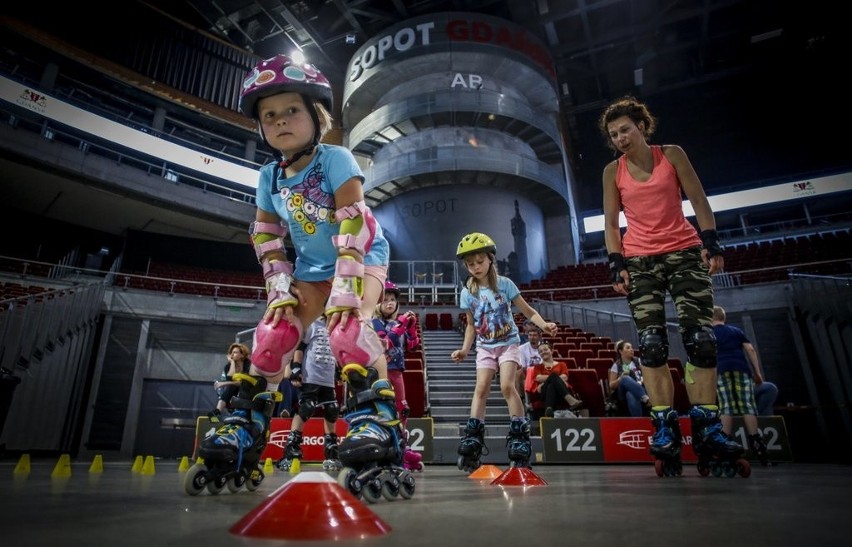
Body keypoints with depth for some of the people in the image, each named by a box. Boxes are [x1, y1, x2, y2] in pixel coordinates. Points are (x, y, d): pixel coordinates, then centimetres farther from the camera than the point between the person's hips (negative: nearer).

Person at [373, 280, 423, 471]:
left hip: (396, 371, 7)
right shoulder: (375, 323, -6)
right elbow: (386, 343, -21)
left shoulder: (398, 321, 12)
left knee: (402, 410, 12)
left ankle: (402, 448, 23)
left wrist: (411, 326, 1)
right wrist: (402, 324, -23)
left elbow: (411, 345, 13)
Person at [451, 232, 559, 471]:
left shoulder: (504, 284, -7)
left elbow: (528, 311, -4)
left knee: (507, 386, -17)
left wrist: (543, 324, -22)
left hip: (508, 343, -2)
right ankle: (472, 441, -5)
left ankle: (520, 437, -6)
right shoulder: (467, 293, 0)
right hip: (485, 347, 2)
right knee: (481, 388, -10)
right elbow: (471, 325, 9)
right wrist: (464, 349, -1)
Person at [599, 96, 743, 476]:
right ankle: (665, 429, -2)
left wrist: (711, 243, -5)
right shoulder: (612, 171, 5)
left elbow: (698, 201, 4)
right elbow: (610, 222, 4)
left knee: (701, 338, -5)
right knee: (651, 344, -6)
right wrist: (616, 263, -6)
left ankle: (706, 426, 4)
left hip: (685, 252, 0)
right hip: (639, 261, 0)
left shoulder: (672, 155, 5)